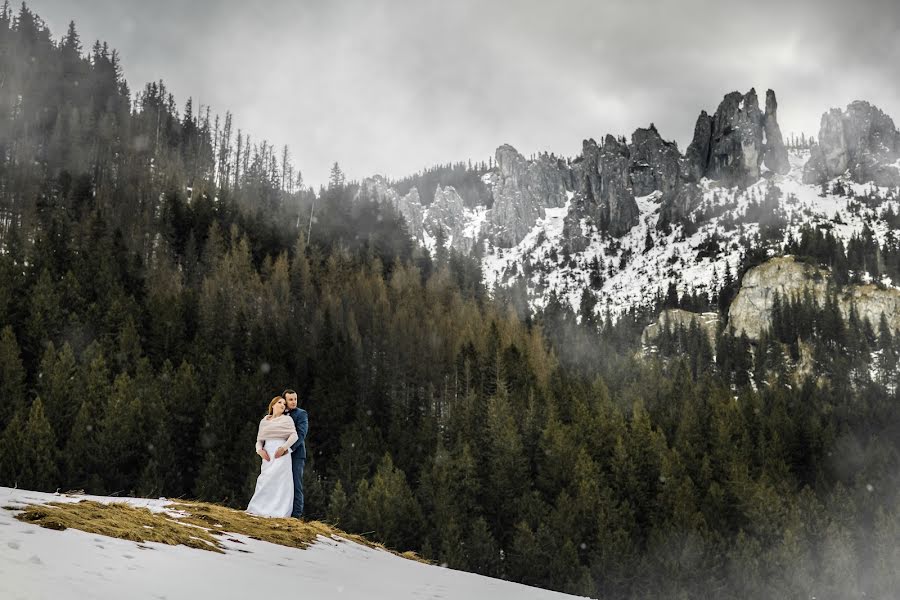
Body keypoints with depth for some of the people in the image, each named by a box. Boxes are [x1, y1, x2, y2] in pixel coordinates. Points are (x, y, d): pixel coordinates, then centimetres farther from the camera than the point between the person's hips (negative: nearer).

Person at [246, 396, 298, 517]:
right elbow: (259, 440, 18)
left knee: (277, 481, -13)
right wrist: (260, 450, -3)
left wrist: (284, 448, -17)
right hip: (267, 455, 4)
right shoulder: (264, 421, 18)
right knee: (265, 479, -5)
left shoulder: (286, 419, 7)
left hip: (281, 454, -4)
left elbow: (294, 436, -5)